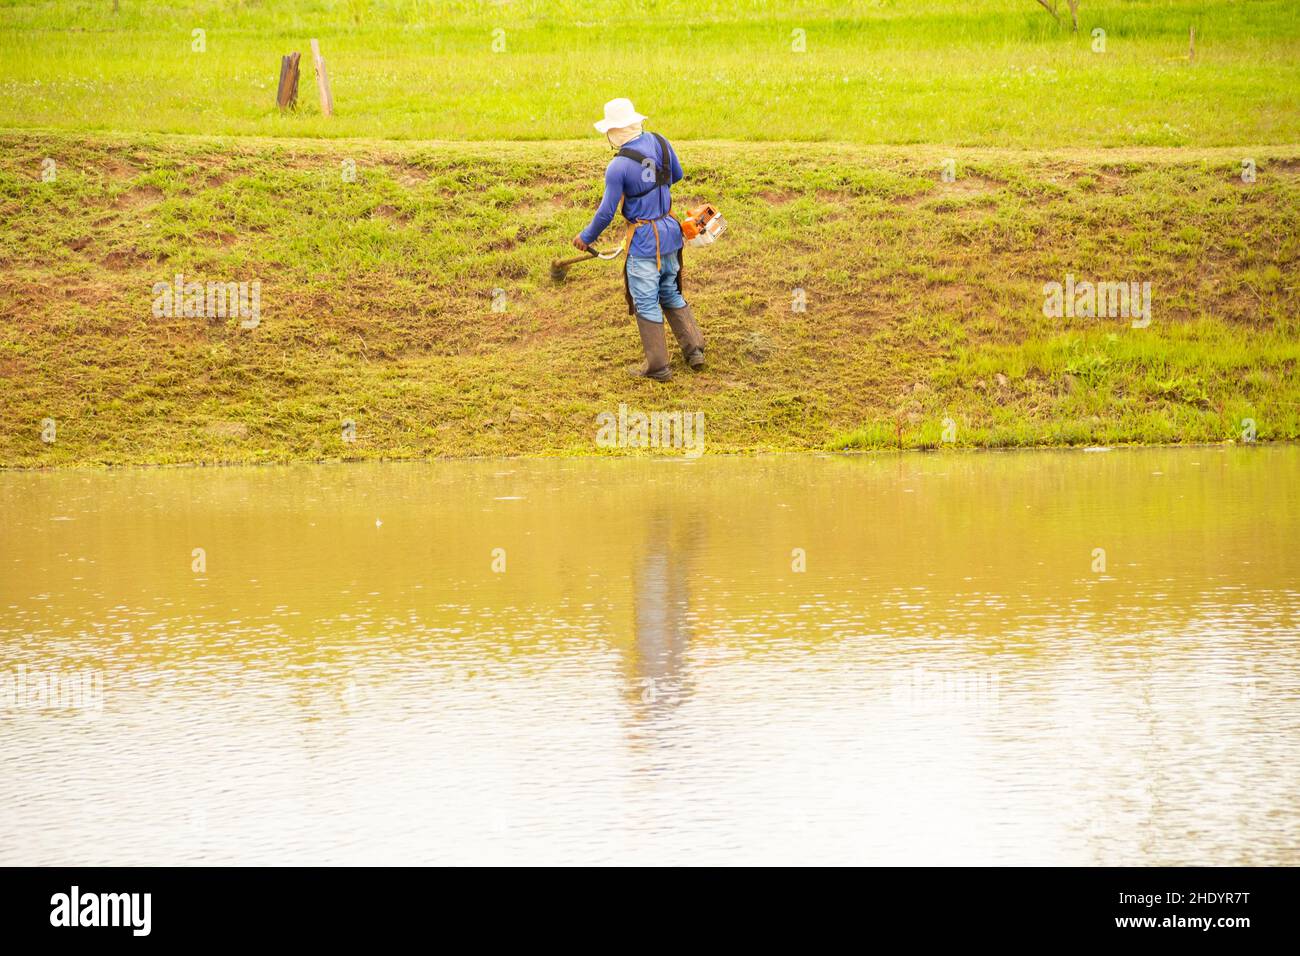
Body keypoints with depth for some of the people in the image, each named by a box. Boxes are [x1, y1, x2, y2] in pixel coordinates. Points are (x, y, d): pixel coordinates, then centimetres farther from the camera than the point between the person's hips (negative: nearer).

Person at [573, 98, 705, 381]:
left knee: (646, 302, 6)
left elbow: (606, 212, -15)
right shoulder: (659, 142, -3)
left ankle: (658, 366, 12)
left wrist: (586, 237, 2)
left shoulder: (618, 167, -21)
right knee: (670, 294, 23)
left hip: (644, 241, -7)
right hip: (670, 231, 7)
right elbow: (676, 175, 14)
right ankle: (694, 349, 20)